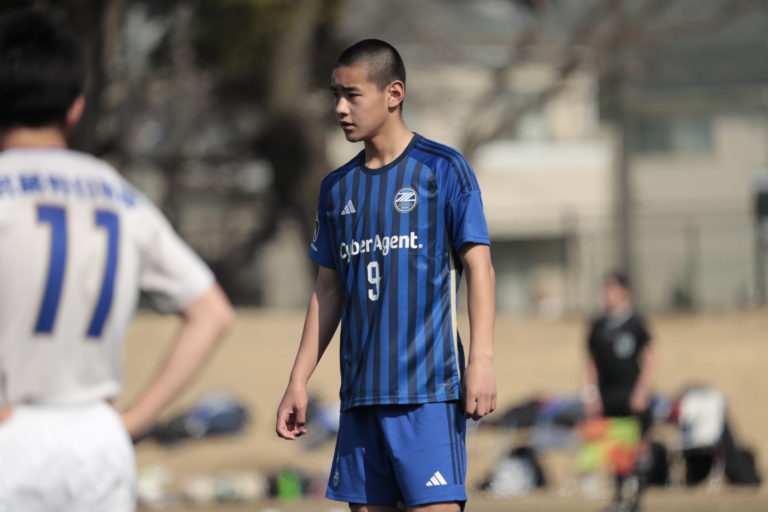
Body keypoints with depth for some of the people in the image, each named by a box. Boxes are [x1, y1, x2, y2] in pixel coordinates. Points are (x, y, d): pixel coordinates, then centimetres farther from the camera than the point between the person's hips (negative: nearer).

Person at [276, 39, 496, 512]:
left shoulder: (442, 169, -1)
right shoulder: (338, 188, 15)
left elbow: (478, 264, -5)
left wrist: (481, 360, -14)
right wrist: (299, 381, 15)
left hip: (428, 387, -6)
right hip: (360, 392, 6)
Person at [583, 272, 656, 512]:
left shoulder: (636, 323, -1)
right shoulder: (598, 325, 9)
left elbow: (649, 359, -1)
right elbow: (592, 362, 11)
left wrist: (641, 391, -9)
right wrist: (592, 395, 3)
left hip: (632, 393, -3)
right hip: (607, 395, 3)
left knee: (637, 444, -4)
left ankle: (636, 493, 4)